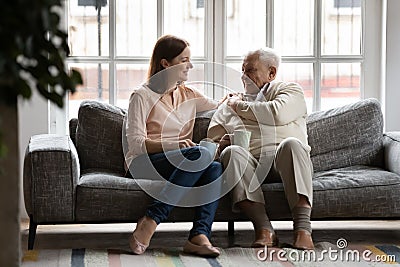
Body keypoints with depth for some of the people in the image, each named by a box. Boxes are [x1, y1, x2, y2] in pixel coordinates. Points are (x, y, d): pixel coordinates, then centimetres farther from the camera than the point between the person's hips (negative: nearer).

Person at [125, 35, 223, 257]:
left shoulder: (188, 95, 19)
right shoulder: (143, 96, -1)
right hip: (144, 163, -6)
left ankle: (200, 236, -43)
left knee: (215, 168, -27)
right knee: (201, 153, -33)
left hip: (183, 163, 6)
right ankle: (149, 223, -37)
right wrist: (173, 145, -24)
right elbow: (136, 143, -10)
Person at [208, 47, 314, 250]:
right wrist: (222, 144, -2)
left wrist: (240, 106, 9)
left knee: (291, 144, -35)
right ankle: (264, 229, -41)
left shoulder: (290, 90, 18)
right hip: (249, 164, 2)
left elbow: (278, 114, -4)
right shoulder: (229, 105, 30)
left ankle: (302, 229, -43)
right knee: (232, 152, -31)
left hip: (283, 164, -2)